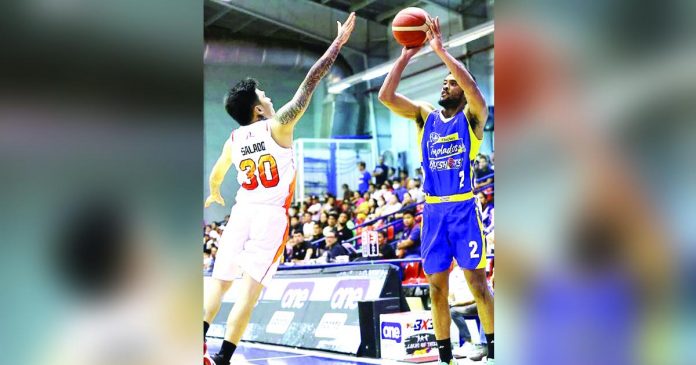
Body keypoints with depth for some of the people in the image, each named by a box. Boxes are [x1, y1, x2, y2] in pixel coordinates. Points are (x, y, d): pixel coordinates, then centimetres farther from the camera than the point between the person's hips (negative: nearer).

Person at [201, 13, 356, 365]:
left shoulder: (233, 139, 10)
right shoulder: (278, 125, -5)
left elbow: (216, 175, 28)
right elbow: (311, 81, -6)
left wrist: (214, 195, 51)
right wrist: (339, 42, 0)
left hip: (242, 211, 5)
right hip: (271, 215, -5)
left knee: (219, 283, 13)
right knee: (248, 291, -6)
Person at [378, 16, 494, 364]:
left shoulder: (472, 116, 1)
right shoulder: (425, 116, 10)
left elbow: (473, 87, -21)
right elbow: (385, 96, -2)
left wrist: (440, 50, -21)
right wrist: (405, 56, -6)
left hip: (463, 208, -4)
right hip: (433, 211, 4)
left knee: (477, 280, -1)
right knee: (437, 286, 7)